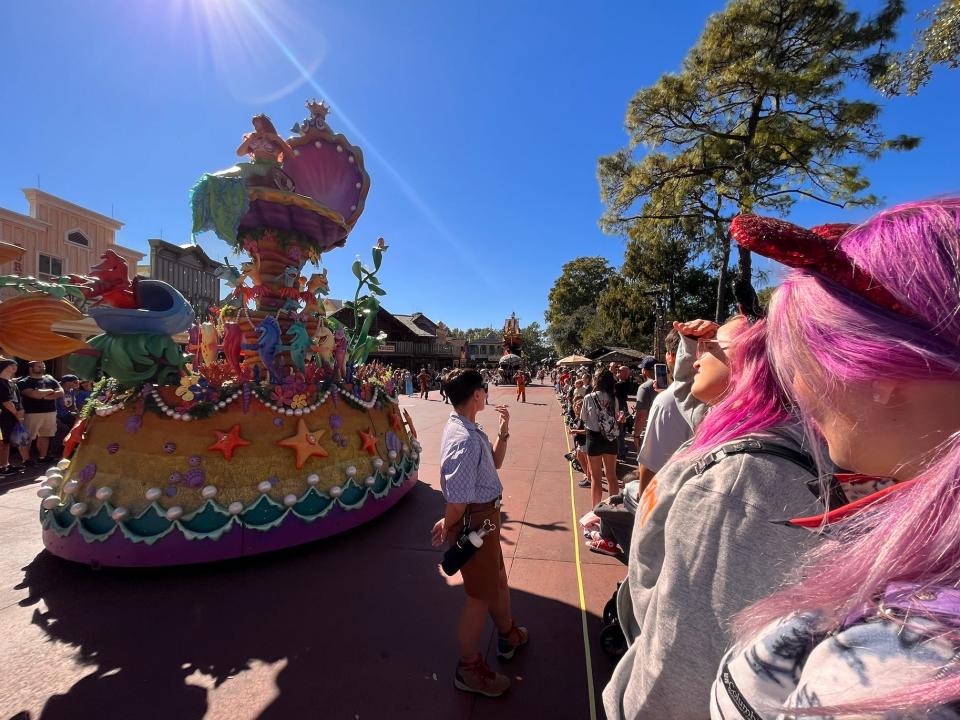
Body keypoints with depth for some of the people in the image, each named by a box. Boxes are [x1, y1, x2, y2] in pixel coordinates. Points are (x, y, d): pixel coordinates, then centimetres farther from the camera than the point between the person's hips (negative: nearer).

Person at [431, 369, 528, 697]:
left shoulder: (470, 430, 0)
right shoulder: (465, 440, -32)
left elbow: (495, 462, 12)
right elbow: (459, 499, -30)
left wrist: (503, 431, -2)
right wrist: (446, 526, -11)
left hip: (486, 516, 10)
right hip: (474, 520, -10)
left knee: (497, 579, 29)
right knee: (481, 595, 12)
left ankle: (508, 635, 56)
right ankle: (468, 669, 37)